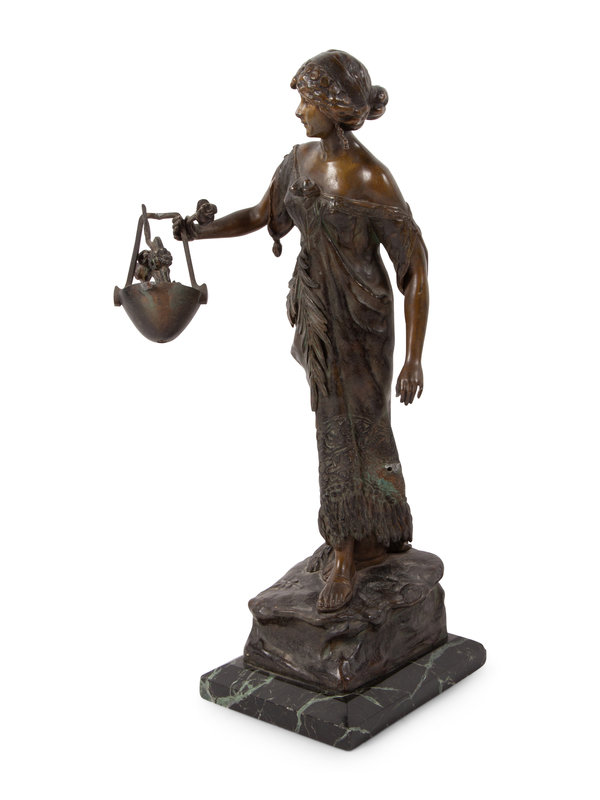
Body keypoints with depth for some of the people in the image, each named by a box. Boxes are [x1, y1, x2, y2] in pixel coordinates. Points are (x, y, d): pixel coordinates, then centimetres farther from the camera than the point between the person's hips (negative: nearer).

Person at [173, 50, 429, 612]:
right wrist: (206, 229, -3)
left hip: (358, 320, -6)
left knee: (347, 432, 4)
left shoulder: (372, 182, -21)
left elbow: (415, 272, -17)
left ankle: (345, 556, 21)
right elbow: (263, 215, 15)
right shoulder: (301, 160, 0)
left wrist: (414, 360, -17)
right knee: (361, 426, 17)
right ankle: (379, 537, 35)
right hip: (315, 310, 6)